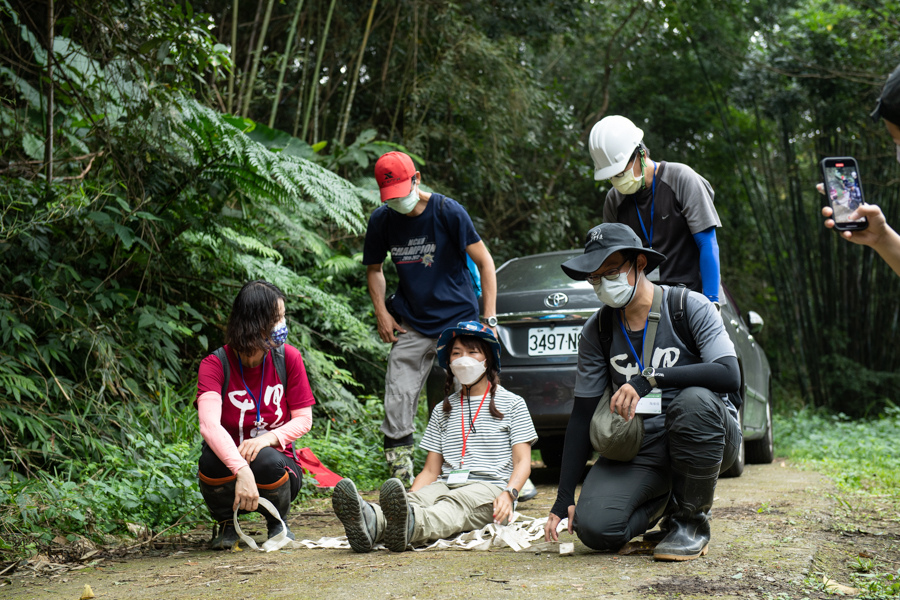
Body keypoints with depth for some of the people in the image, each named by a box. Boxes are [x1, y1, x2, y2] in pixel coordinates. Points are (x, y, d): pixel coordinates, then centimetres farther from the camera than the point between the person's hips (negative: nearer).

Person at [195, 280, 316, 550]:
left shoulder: (289, 358, -6)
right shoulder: (215, 365, -15)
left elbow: (303, 419, -2)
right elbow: (209, 425, -31)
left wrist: (269, 438, -24)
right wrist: (242, 471, -47)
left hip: (279, 466, 1)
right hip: (229, 466, -1)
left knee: (267, 461, -35)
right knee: (211, 459, -35)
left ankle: (277, 523, 2)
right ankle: (226, 523, -1)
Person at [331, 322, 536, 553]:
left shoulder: (511, 404, 12)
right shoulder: (443, 410, 24)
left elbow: (523, 462, 3)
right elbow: (431, 470, 19)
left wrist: (509, 494, -19)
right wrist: (408, 498, -3)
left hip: (490, 488, -3)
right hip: (446, 486, 3)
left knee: (455, 503, -38)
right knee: (418, 499, -32)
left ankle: (410, 526, -72)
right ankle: (371, 522, -66)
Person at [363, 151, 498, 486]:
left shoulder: (448, 211, -11)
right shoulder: (381, 221, -1)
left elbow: (484, 261, -6)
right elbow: (374, 268, 16)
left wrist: (489, 319, -11)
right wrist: (381, 312, 2)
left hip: (458, 318, -3)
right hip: (411, 324, 4)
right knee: (397, 402, -5)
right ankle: (401, 483, 3)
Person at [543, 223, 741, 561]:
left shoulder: (689, 307, -8)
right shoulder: (596, 331, 3)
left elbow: (730, 376, -22)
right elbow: (582, 415, 5)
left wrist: (651, 378, -32)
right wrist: (564, 498, -1)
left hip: (707, 440, -3)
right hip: (638, 447, 3)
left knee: (693, 401, -38)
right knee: (594, 528, -23)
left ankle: (691, 520, -13)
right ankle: (662, 501, 13)